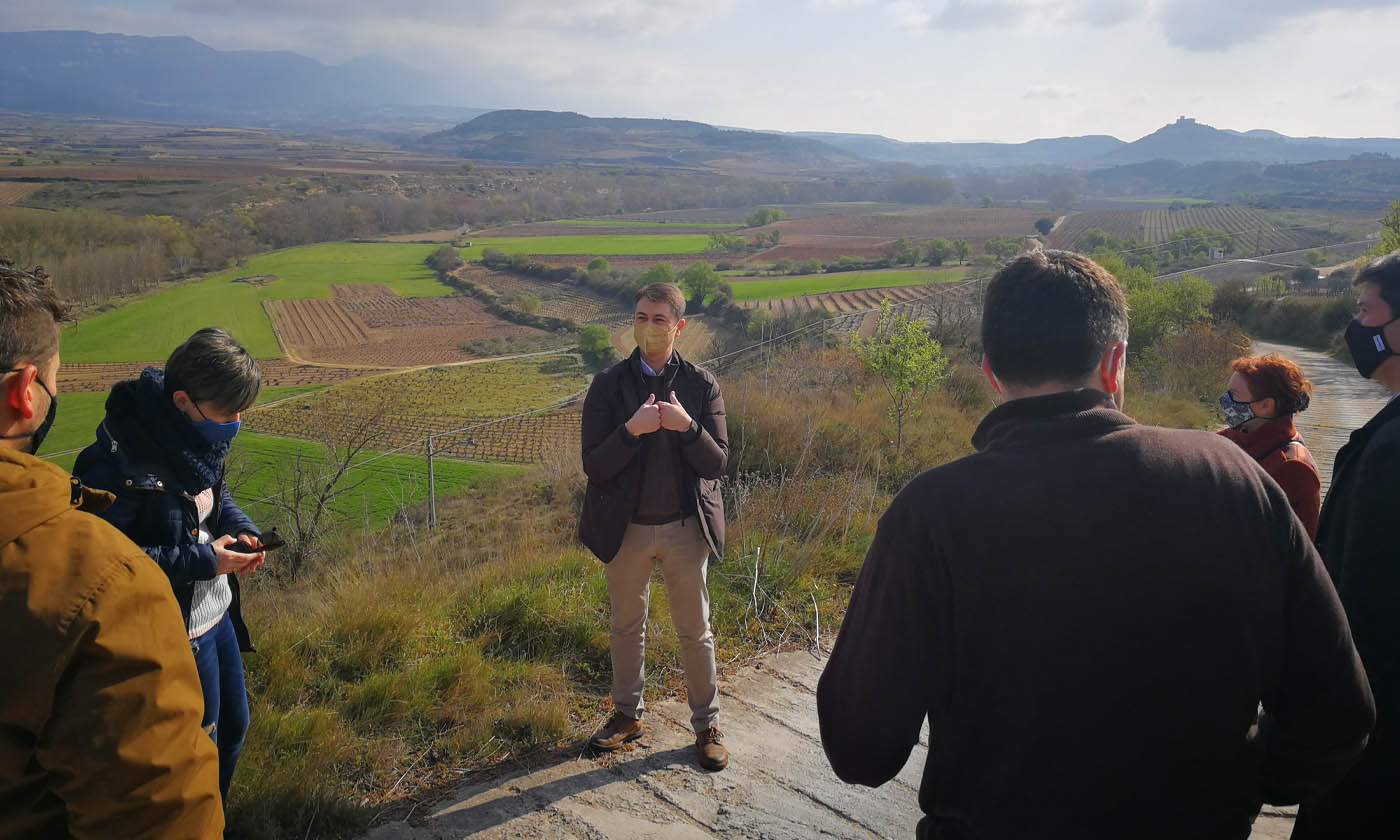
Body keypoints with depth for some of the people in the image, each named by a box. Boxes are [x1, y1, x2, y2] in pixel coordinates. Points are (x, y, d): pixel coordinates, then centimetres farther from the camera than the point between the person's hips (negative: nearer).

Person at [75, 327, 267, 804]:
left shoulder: (198, 436, -2)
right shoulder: (118, 461, -28)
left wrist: (239, 527, -5)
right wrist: (201, 561, -25)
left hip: (219, 614, 9)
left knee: (233, 727, 25)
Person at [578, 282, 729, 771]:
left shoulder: (701, 385, -5)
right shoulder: (608, 386, -5)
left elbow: (717, 464, -9)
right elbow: (593, 466, -11)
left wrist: (687, 427, -26)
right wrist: (632, 429, -26)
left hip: (685, 529, -1)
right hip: (627, 529, 1)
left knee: (695, 630, 10)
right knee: (627, 626, 17)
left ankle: (707, 725, 27)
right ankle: (627, 714, 37)